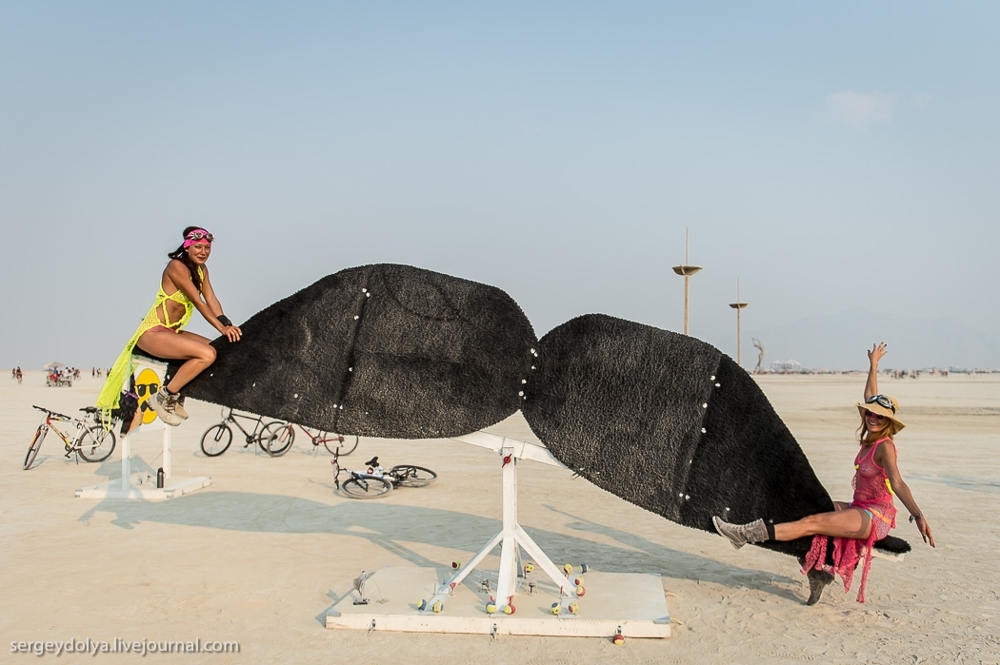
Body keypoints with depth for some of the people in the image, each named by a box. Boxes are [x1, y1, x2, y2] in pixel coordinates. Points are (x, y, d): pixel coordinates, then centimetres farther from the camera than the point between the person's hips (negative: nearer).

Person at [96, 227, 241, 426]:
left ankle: (177, 395, 8)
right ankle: (164, 396, -12)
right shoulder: (177, 266, -15)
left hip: (173, 332, 9)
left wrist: (227, 325, -16)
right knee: (207, 354, -26)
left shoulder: (201, 270, 10)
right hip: (153, 333, -9)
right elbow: (198, 302, -21)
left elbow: (211, 300, -1)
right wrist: (222, 328, -26)